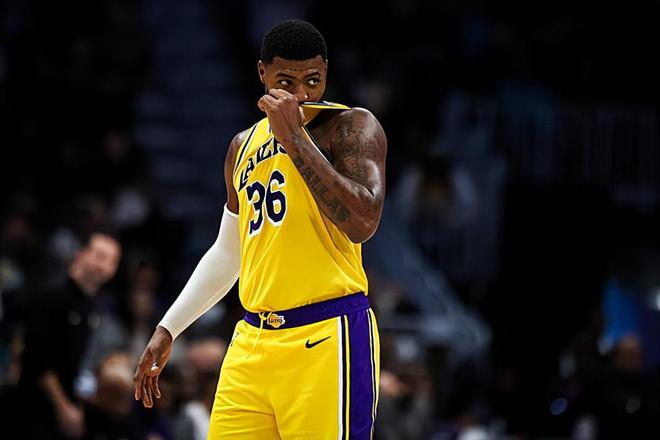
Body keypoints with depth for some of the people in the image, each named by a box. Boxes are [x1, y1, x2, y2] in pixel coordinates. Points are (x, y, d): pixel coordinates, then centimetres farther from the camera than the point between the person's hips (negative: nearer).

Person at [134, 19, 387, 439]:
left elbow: (363, 223, -19)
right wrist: (167, 330, 25)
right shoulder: (245, 146, 19)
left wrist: (294, 137, -18)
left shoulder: (352, 127, -2)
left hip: (326, 339, -7)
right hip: (253, 341, 7)